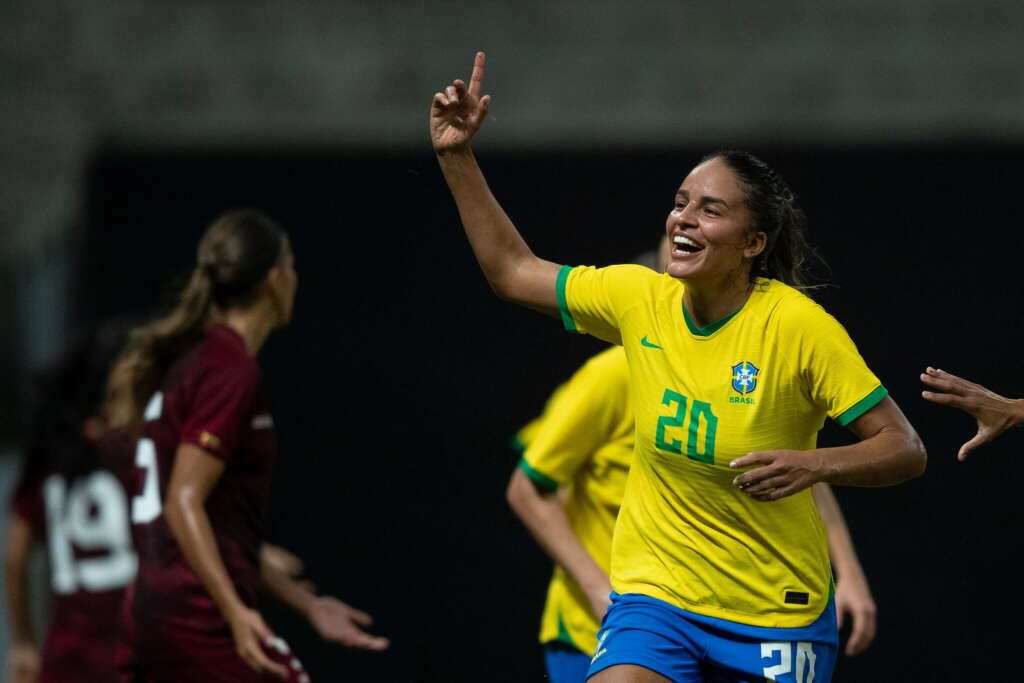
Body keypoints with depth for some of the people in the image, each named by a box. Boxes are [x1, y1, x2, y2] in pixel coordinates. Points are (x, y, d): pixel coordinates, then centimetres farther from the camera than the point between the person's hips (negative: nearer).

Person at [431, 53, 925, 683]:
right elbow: (512, 271, 12)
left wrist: (814, 465, -30)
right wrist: (457, 157, 8)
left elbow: (905, 449, -13)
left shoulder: (797, 325, -14)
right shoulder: (639, 300, -2)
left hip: (777, 618, -2)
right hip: (655, 599, 3)